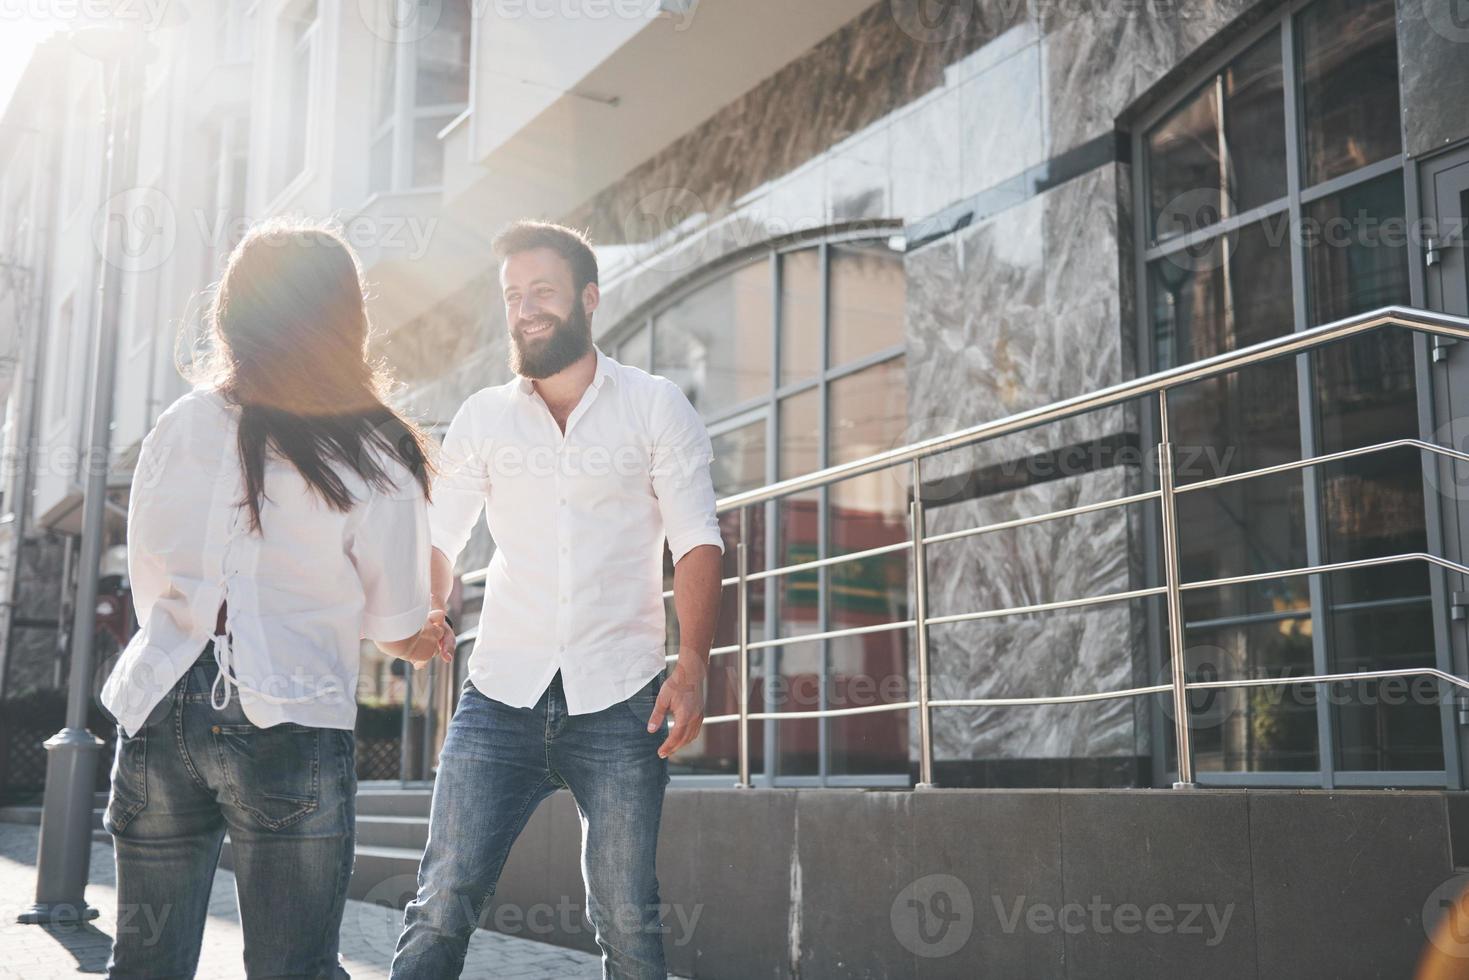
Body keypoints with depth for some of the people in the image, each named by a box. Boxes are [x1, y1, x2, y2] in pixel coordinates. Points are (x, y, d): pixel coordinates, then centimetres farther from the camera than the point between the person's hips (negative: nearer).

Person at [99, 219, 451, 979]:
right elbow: (400, 624, 0)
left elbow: (146, 581, 12)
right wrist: (417, 639, 23)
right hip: (291, 725, -4)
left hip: (160, 709, 4)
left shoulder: (180, 425, 4)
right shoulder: (375, 459, -7)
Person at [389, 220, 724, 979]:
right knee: (442, 904, -3)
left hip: (618, 700, -2)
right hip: (501, 695, 2)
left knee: (626, 918, 1)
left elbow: (696, 541, -2)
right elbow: (437, 539, 8)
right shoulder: (482, 418, 11)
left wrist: (692, 664, -14)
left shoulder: (656, 407, 5)